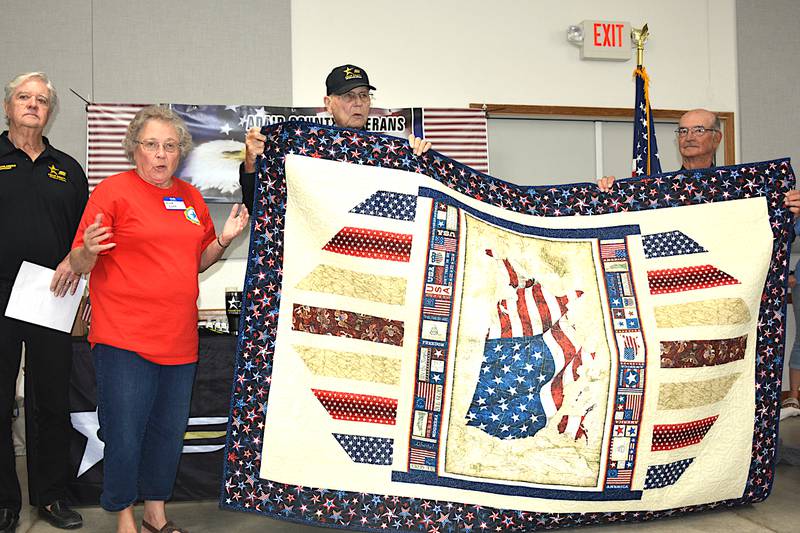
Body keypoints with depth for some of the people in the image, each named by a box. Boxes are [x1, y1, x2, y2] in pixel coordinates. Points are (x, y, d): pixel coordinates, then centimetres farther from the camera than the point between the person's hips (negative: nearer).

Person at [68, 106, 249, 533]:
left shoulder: (191, 197, 13)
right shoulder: (113, 190, -4)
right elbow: (79, 264, -5)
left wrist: (224, 239, 3)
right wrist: (88, 251, -27)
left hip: (179, 338, 6)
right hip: (124, 338, -5)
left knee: (169, 431, 14)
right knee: (125, 435, -1)